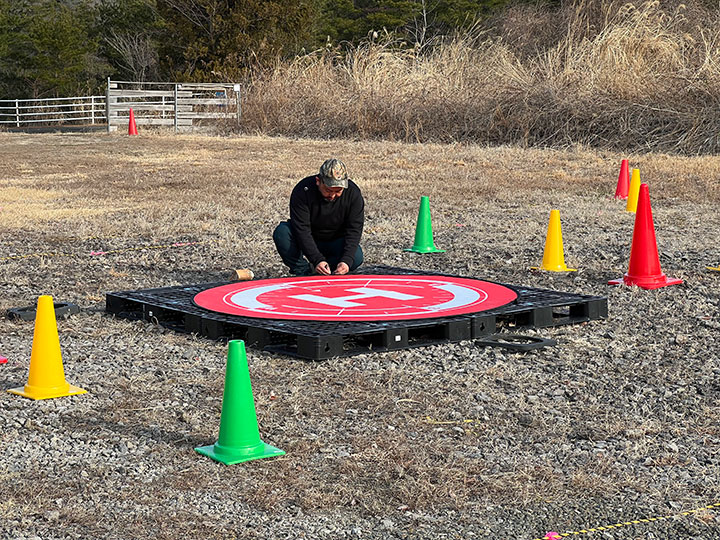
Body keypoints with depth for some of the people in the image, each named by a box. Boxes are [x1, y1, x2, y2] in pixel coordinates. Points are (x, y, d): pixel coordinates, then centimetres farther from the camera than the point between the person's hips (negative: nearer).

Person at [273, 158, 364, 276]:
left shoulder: (353, 193, -18)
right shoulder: (303, 190, -25)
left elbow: (354, 230, -20)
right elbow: (302, 230, -29)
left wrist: (346, 260, -36)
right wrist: (317, 260, -41)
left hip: (336, 242, 1)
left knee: (356, 257, -30)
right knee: (281, 232, -30)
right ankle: (303, 272, -13)